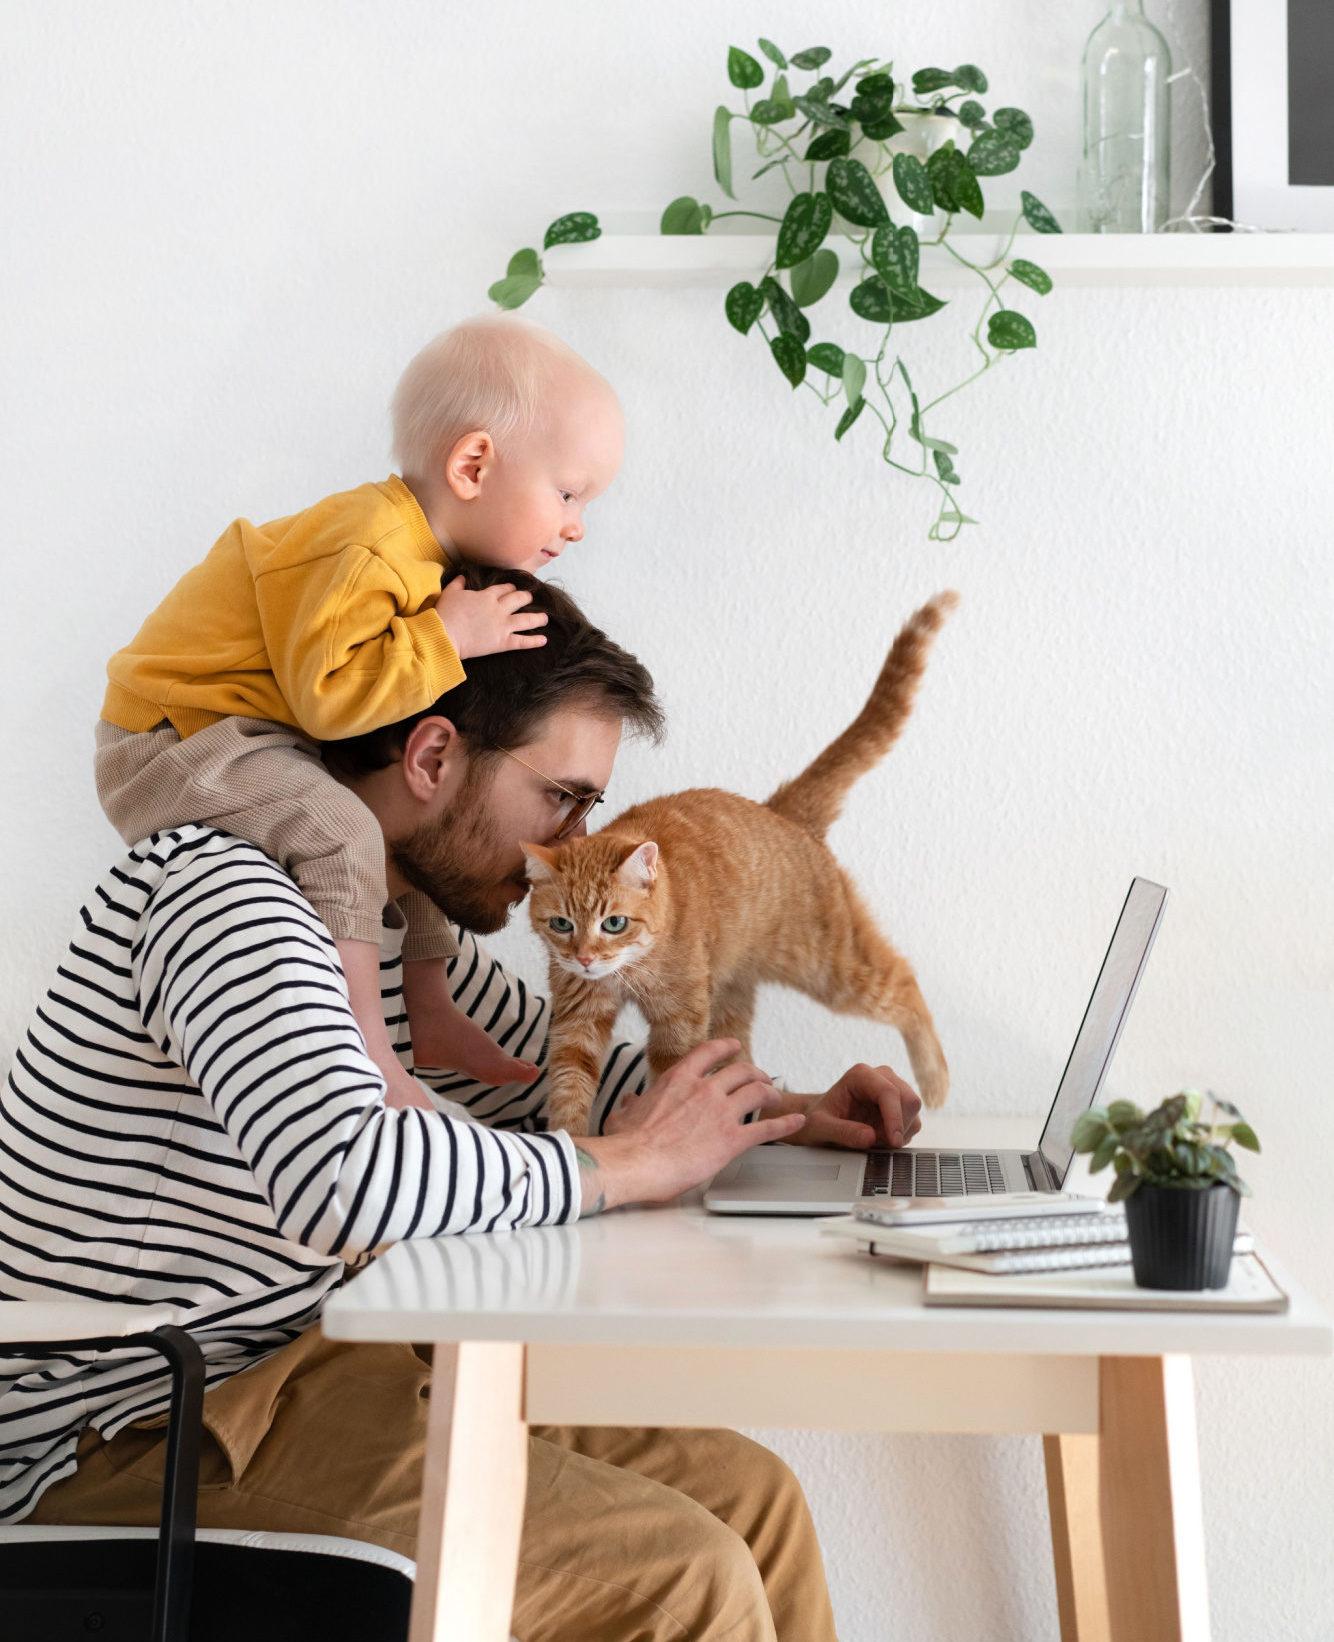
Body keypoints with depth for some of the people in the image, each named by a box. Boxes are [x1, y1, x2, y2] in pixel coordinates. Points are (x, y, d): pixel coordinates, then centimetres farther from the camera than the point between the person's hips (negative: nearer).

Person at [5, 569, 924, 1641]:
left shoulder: (399, 917, 11)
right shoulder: (222, 885, -19)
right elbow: (349, 1179, -36)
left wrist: (786, 1114, 9)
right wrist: (630, 1163, -21)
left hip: (292, 1370, 10)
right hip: (129, 1445, -10)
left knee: (747, 1496, 4)